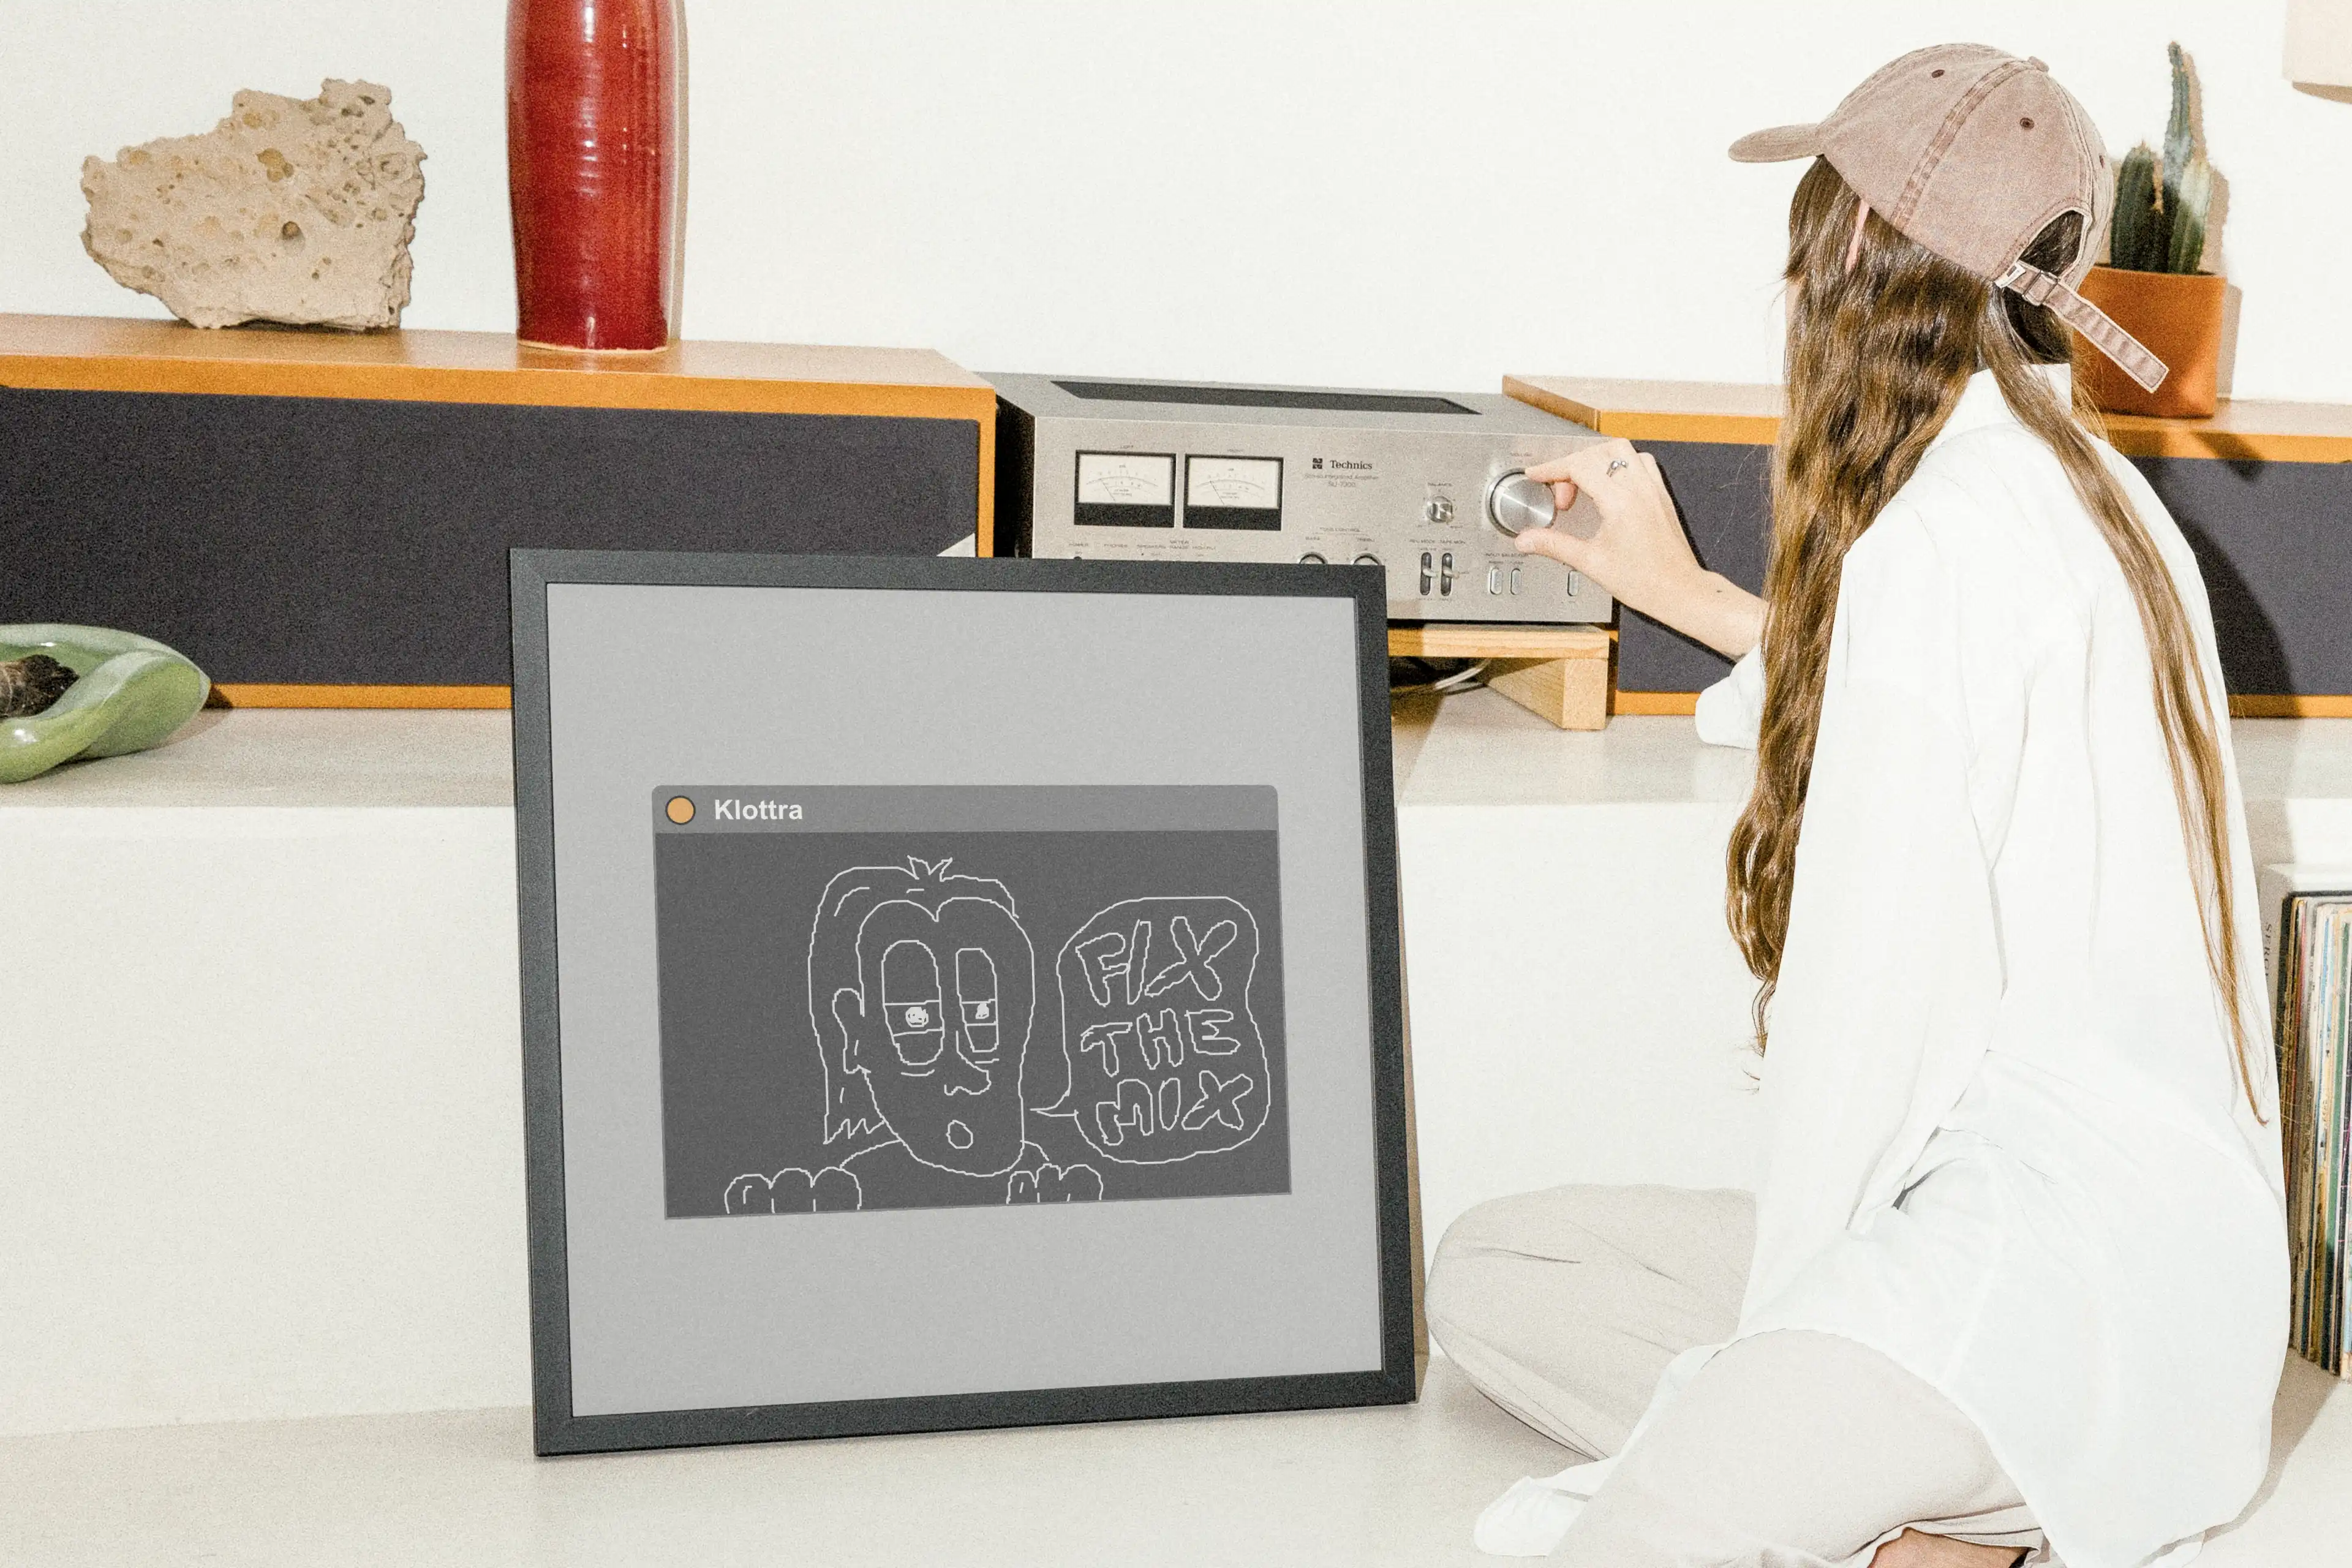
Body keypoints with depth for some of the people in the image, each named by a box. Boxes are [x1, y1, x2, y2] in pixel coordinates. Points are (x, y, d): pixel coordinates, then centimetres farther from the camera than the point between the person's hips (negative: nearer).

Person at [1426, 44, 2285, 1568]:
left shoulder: (1937, 537, -17)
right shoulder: (2088, 490, 14)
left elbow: (1877, 993, -19)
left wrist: (1771, 1323, -8)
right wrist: (1692, 600, 46)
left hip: (2063, 1260, -11)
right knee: (1489, 1269, 11)